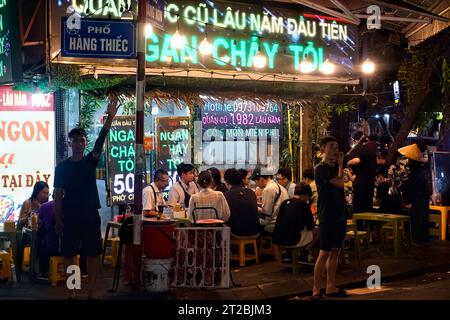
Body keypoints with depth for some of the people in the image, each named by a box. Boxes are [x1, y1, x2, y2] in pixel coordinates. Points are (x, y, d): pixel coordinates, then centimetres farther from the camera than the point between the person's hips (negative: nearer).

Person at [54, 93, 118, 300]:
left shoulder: (90, 161, 4)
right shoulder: (62, 167, 3)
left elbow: (101, 141, -12)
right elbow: (58, 195, 2)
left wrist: (110, 117, -26)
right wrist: (58, 220, -5)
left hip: (91, 215, 1)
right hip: (69, 217, -1)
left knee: (93, 254, 1)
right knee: (69, 254, 3)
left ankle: (91, 292, 10)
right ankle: (71, 293, 12)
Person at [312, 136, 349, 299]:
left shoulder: (336, 167, 13)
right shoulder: (320, 168, -11)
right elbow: (340, 182, -17)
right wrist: (340, 164, -7)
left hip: (340, 215, 8)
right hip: (327, 217, -8)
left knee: (335, 252, 11)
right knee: (324, 253, -7)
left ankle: (331, 287, 18)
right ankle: (316, 291, -3)